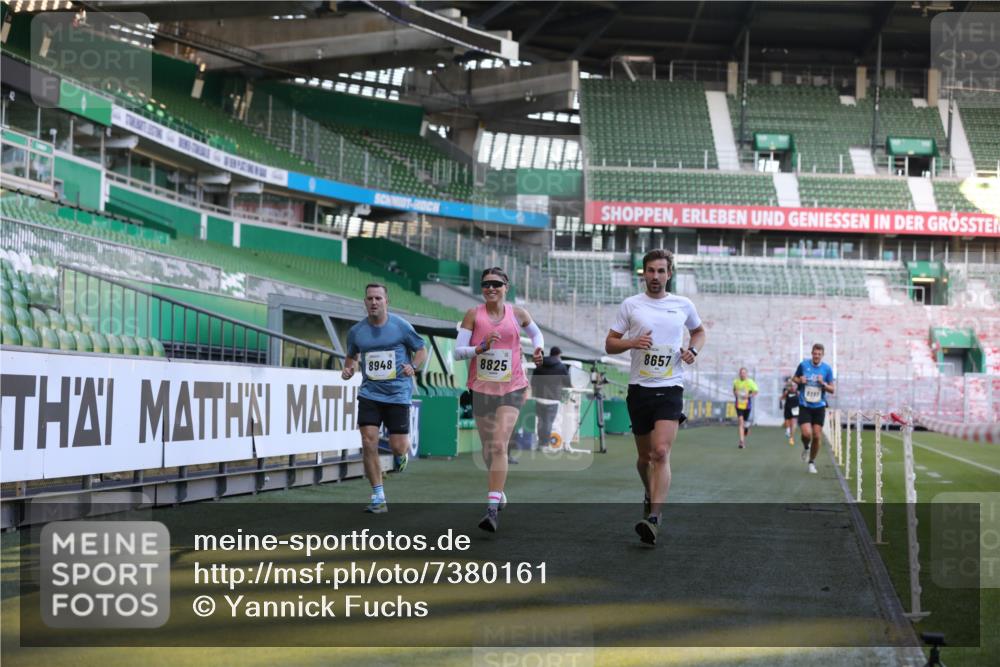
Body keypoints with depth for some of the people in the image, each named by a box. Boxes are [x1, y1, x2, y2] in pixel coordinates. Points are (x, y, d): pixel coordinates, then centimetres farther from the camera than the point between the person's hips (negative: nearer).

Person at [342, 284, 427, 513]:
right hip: (369, 393, 2)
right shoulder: (356, 331, 4)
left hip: (398, 393, -2)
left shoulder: (401, 326, -5)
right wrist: (348, 368, 0)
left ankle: (401, 454, 38)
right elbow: (351, 355, 21)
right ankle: (378, 498, -1)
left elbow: (422, 350, 4)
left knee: (397, 446, -4)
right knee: (368, 442, -11)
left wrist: (413, 366, -15)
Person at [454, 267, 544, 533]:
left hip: (512, 388, -2)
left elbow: (535, 332, 22)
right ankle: (497, 491, 41)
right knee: (488, 447, 13)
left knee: (499, 446, -16)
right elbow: (458, 351, -6)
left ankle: (492, 509, -20)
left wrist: (538, 348, 1)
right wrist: (481, 347, -23)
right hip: (481, 388, 2)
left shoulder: (517, 314, 1)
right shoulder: (473, 315, -2)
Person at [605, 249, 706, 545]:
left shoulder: (683, 305, 6)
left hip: (670, 388, -1)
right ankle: (651, 495, 41)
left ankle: (654, 518, -21)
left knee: (661, 452, -17)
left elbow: (699, 331, 25)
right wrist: (631, 342, -14)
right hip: (639, 388, 1)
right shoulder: (630, 305, 4)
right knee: (644, 455, 11)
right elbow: (610, 344, 6)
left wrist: (693, 349, 4)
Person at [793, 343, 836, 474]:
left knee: (817, 436, 1)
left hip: (819, 407, 1)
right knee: (806, 434, -17)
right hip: (804, 406, -1)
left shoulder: (827, 369, -3)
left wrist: (823, 384, -18)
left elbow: (833, 390, 2)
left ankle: (812, 462, 21)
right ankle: (806, 447, 19)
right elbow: (794, 378, 13)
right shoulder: (803, 364, -4)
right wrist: (799, 381, -10)